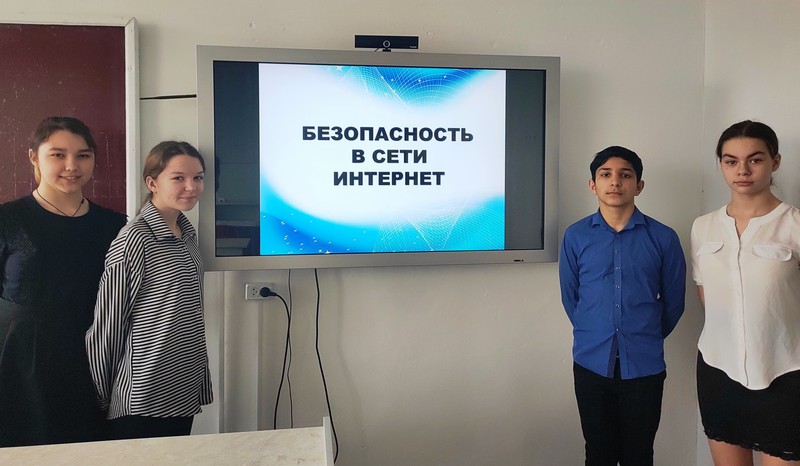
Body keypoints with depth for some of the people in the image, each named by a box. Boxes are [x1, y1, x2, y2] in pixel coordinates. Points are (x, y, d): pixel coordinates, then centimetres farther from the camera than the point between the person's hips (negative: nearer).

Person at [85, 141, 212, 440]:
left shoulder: (188, 233, 7)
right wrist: (103, 398, -6)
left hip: (185, 393, 7)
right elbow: (106, 325, -13)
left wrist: (202, 381, 16)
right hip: (143, 401, -7)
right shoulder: (134, 240, -16)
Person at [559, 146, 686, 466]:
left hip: (644, 366, 0)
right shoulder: (575, 237, -2)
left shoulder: (663, 238, -3)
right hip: (591, 364, 1)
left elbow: (673, 302, 7)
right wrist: (595, 336, 11)